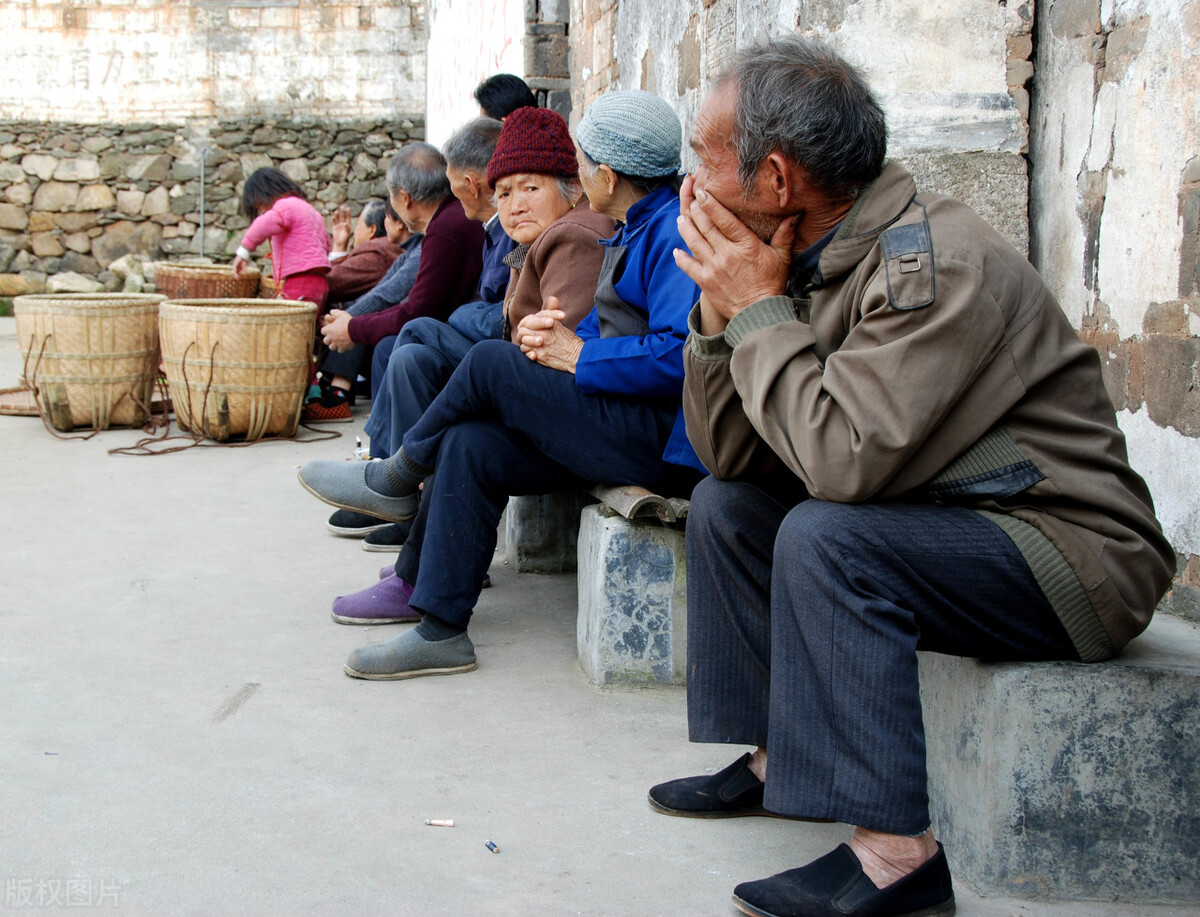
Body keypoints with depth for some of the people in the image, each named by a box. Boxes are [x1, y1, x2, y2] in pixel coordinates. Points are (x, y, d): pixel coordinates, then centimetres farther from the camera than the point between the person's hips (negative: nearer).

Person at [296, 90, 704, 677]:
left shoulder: (675, 230, -15)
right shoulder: (635, 230, 19)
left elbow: (681, 354, -27)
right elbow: (607, 327, 21)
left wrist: (578, 355, -16)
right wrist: (548, 333, -2)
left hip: (664, 441, -10)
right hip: (634, 425, 10)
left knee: (491, 364, -13)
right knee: (470, 445, -3)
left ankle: (397, 478, 13)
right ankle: (437, 628, 2)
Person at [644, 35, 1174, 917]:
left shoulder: (936, 264, -24)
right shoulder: (810, 262, 2)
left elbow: (845, 458, -34)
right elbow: (729, 454, 4)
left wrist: (757, 311, -21)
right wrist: (722, 307, -8)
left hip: (1074, 556, -9)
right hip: (935, 518, 9)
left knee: (826, 537, -30)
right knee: (725, 507, 11)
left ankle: (899, 845, -24)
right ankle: (778, 757, 14)